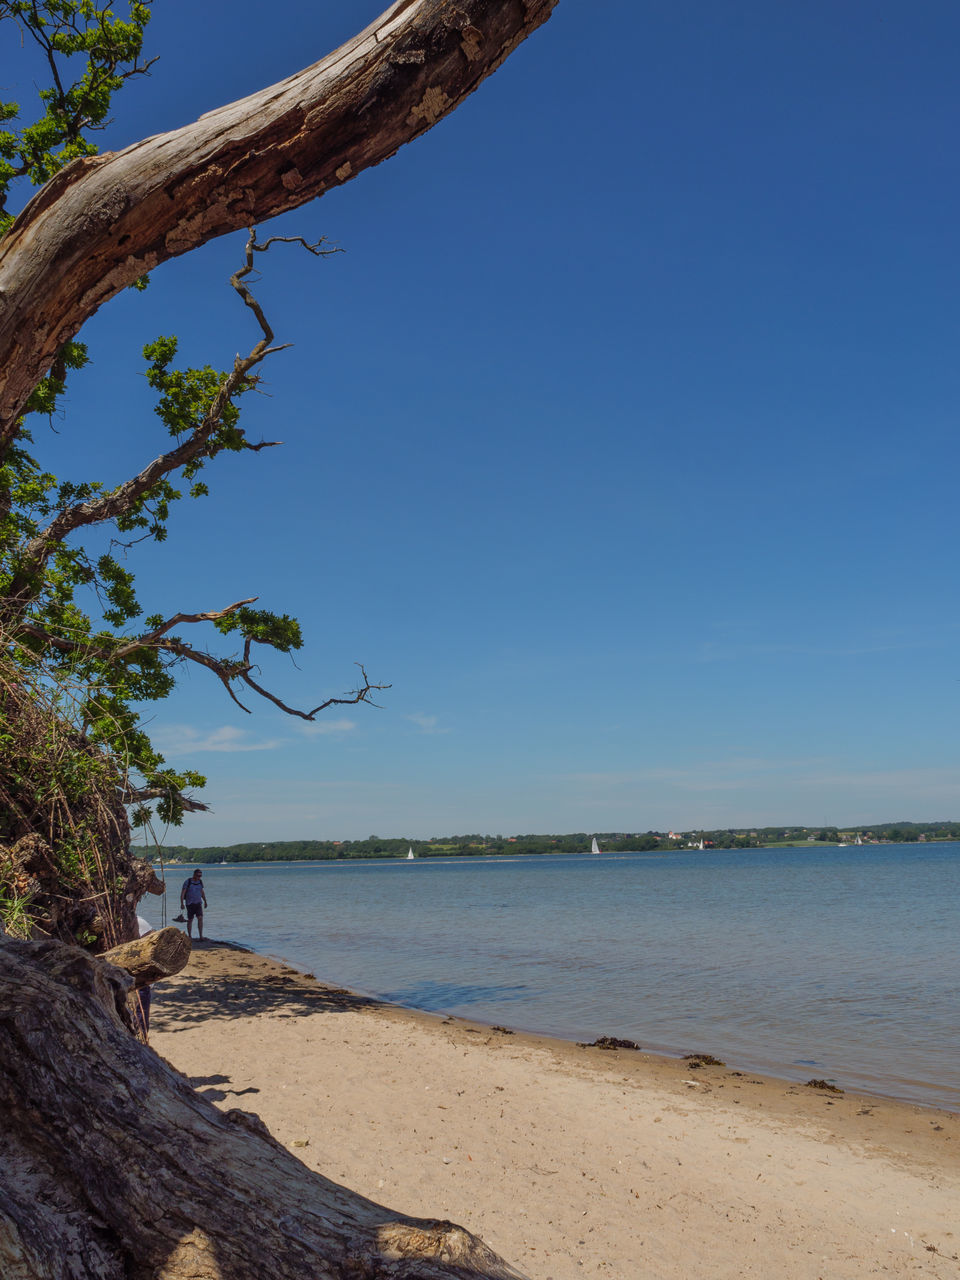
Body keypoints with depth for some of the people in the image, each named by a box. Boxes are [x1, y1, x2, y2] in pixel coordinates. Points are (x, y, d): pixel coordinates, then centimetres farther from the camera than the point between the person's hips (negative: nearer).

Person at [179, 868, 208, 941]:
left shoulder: (200, 881, 3)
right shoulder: (187, 882, -12)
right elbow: (182, 893, -14)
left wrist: (205, 901, 24)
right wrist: (182, 904, -23)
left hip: (198, 903, 3)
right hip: (190, 904, -3)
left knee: (200, 918, -12)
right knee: (190, 920, 5)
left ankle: (201, 936, -13)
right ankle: (189, 936, 21)